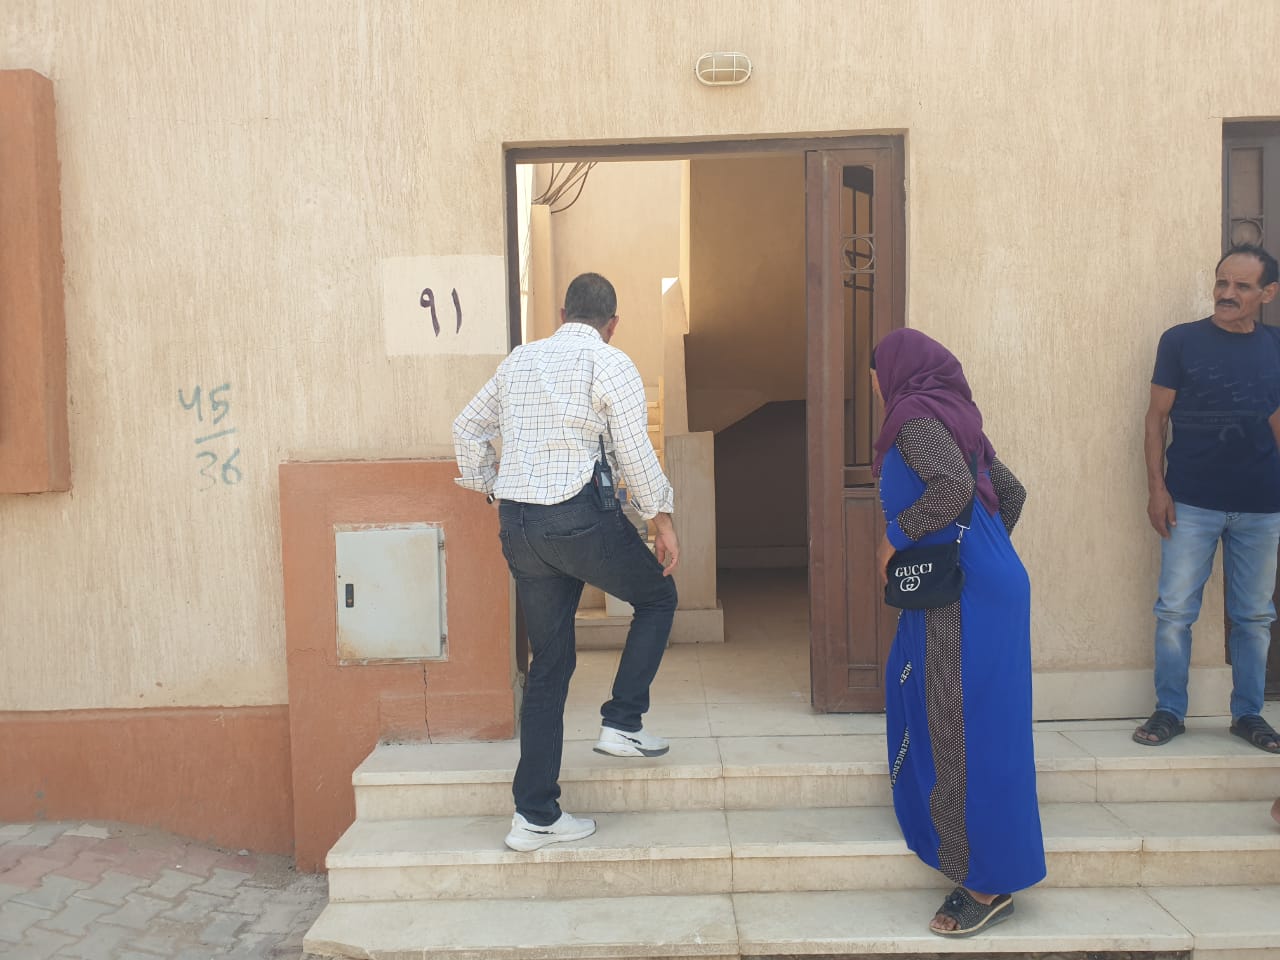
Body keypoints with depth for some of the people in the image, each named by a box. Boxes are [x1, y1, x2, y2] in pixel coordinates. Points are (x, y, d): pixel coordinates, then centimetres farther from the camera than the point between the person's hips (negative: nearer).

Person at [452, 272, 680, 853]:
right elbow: (634, 452, -8)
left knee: (549, 662, 13)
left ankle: (535, 815, 16)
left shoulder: (519, 359, 16)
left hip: (517, 524, 6)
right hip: (580, 518, -6)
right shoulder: (611, 364, -2)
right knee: (657, 598, 21)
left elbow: (467, 429, 22)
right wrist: (661, 519, 1)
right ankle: (622, 723, 13)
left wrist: (493, 491, 29)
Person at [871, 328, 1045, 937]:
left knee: (963, 728, -4)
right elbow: (1011, 491, 21)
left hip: (964, 598, -10)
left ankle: (989, 884, 5)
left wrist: (894, 536, -15)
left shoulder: (916, 416, -11)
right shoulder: (952, 416, 16)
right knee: (928, 702, 22)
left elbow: (954, 485, -27)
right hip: (981, 585, 10)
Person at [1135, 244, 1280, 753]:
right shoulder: (1181, 341, -2)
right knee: (1174, 610, 1)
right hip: (1191, 502, -3)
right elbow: (1157, 416, -2)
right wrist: (1156, 486, -9)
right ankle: (1169, 711, 13)